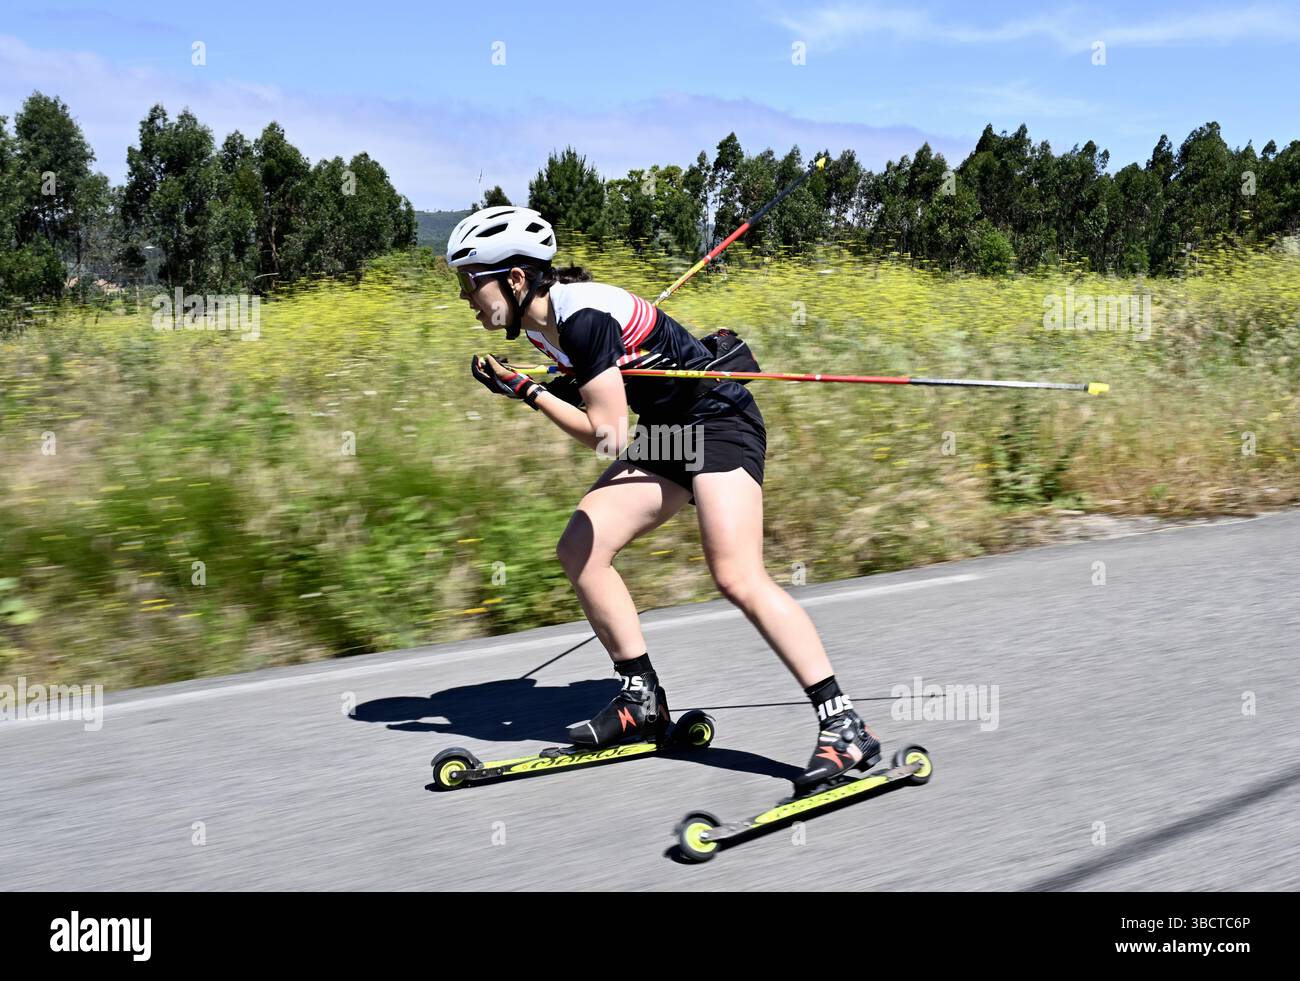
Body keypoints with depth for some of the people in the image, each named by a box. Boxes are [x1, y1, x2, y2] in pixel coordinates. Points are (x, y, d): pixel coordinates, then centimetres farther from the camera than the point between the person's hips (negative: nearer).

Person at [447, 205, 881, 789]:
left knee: (737, 576, -23)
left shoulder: (582, 317, -25)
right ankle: (643, 702, 10)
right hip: (666, 435, 10)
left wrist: (526, 392, -17)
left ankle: (845, 729, -21)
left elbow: (608, 435, -23)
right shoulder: (538, 324, 3)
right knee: (579, 549, 0)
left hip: (720, 421, -10)